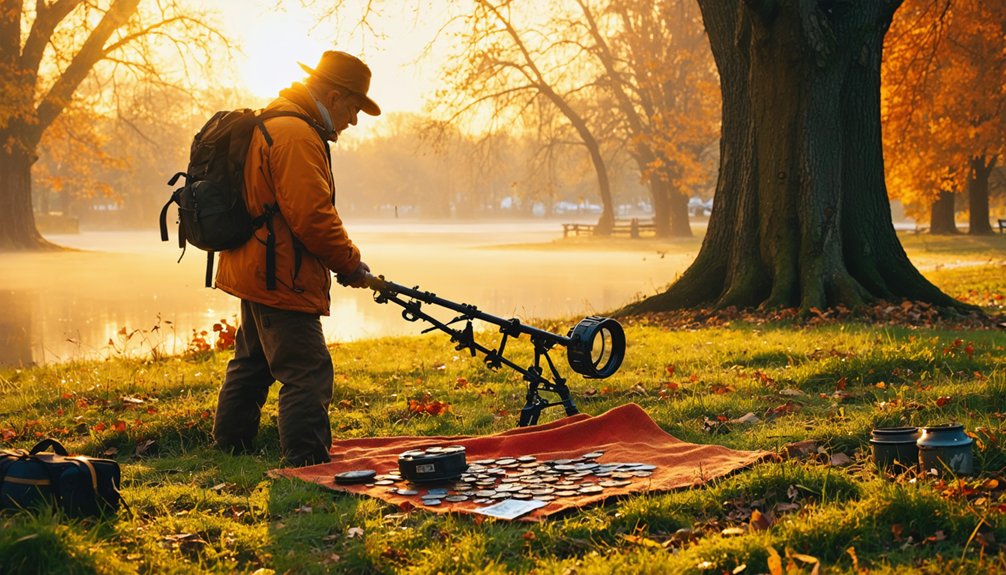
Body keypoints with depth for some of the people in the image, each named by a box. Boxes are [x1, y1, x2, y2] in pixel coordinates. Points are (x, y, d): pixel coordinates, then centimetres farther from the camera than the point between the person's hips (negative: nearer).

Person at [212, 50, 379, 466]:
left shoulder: (269, 125, 17)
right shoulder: (298, 136, -18)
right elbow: (312, 217, -24)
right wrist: (350, 263, -11)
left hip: (253, 272, 11)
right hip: (279, 279, -11)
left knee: (252, 363, 22)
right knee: (308, 376, -11)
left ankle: (229, 447, 34)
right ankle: (306, 465, -12)